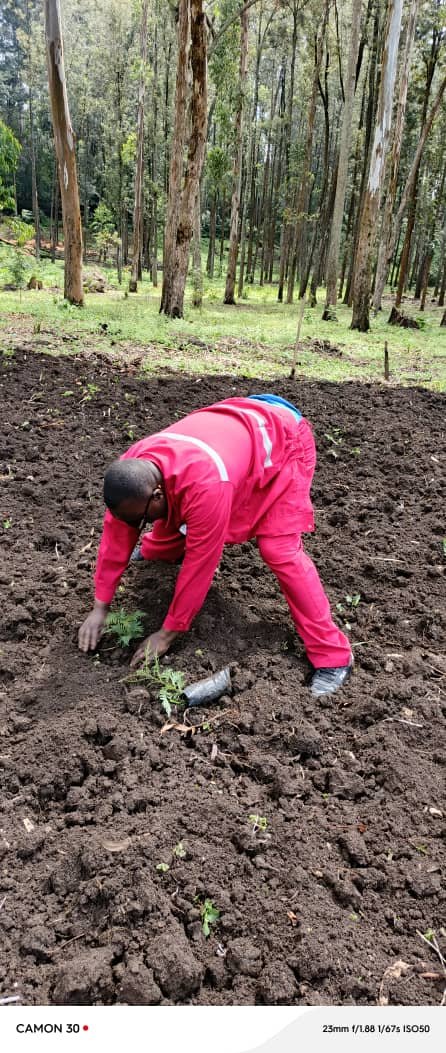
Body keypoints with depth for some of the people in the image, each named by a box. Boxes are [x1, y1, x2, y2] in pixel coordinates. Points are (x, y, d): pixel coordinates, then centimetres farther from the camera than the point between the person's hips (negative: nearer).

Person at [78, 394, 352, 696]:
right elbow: (116, 534, -11)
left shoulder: (206, 485, -44)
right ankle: (155, 551, 48)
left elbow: (199, 563, -34)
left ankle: (333, 656, -10)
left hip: (281, 440, -7)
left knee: (280, 550, -18)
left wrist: (167, 633, -23)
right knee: (173, 516, 12)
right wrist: (100, 608, -9)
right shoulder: (132, 469, -22)